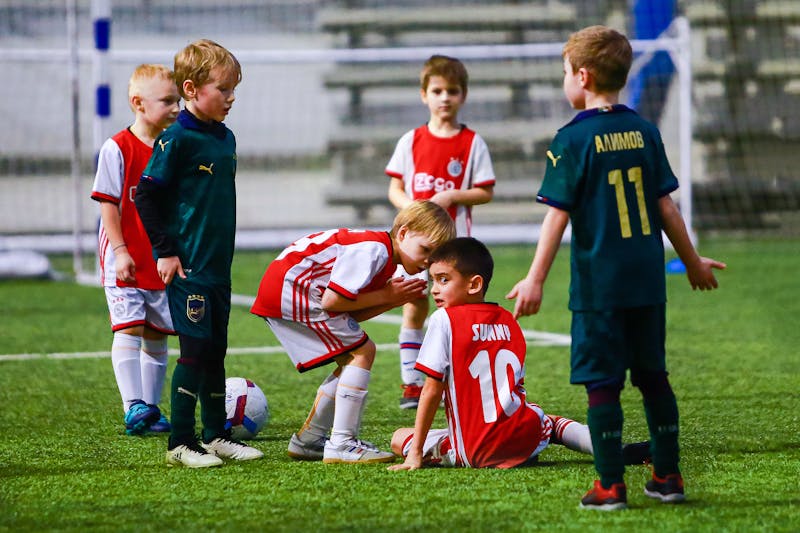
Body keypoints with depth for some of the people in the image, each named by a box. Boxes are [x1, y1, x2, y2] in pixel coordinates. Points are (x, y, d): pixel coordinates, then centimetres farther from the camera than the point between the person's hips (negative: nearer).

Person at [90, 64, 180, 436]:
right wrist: (120, 250, -15)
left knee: (157, 334, 8)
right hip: (124, 261, -5)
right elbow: (108, 203, -9)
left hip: (162, 261, 5)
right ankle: (133, 407, -13)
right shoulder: (118, 149, -9)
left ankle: (150, 409, 15)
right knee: (129, 326, -13)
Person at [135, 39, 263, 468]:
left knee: (215, 352, 13)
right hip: (188, 267, -8)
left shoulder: (225, 138, 12)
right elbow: (145, 196, -12)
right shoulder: (177, 139, -12)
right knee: (195, 351, -7)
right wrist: (165, 251, -13)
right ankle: (181, 443, -1)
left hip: (219, 266, 8)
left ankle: (215, 435, 22)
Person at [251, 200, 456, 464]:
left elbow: (351, 315, 6)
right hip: (290, 287, -11)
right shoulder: (374, 250, -19)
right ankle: (341, 443, -14)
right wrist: (385, 296, -12)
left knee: (354, 358, 14)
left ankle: (308, 439, 20)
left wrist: (394, 300, -5)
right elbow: (332, 301, -23)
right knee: (361, 351, -12)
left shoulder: (382, 255, 13)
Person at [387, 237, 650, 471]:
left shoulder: (445, 319, -7)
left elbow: (432, 389, -8)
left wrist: (416, 453, -5)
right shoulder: (508, 321, 12)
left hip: (476, 452, -5)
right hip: (525, 442, 5)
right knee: (548, 420, 36)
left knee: (399, 438, 14)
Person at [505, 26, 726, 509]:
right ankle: (668, 476, 17)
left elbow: (558, 215, -12)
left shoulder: (573, 140, -9)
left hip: (598, 284, -5)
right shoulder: (644, 132, 6)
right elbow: (665, 205, 9)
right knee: (653, 375, 14)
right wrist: (692, 261, 20)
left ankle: (611, 485, -1)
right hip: (647, 280, 5)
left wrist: (536, 280, -10)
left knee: (602, 382, -1)